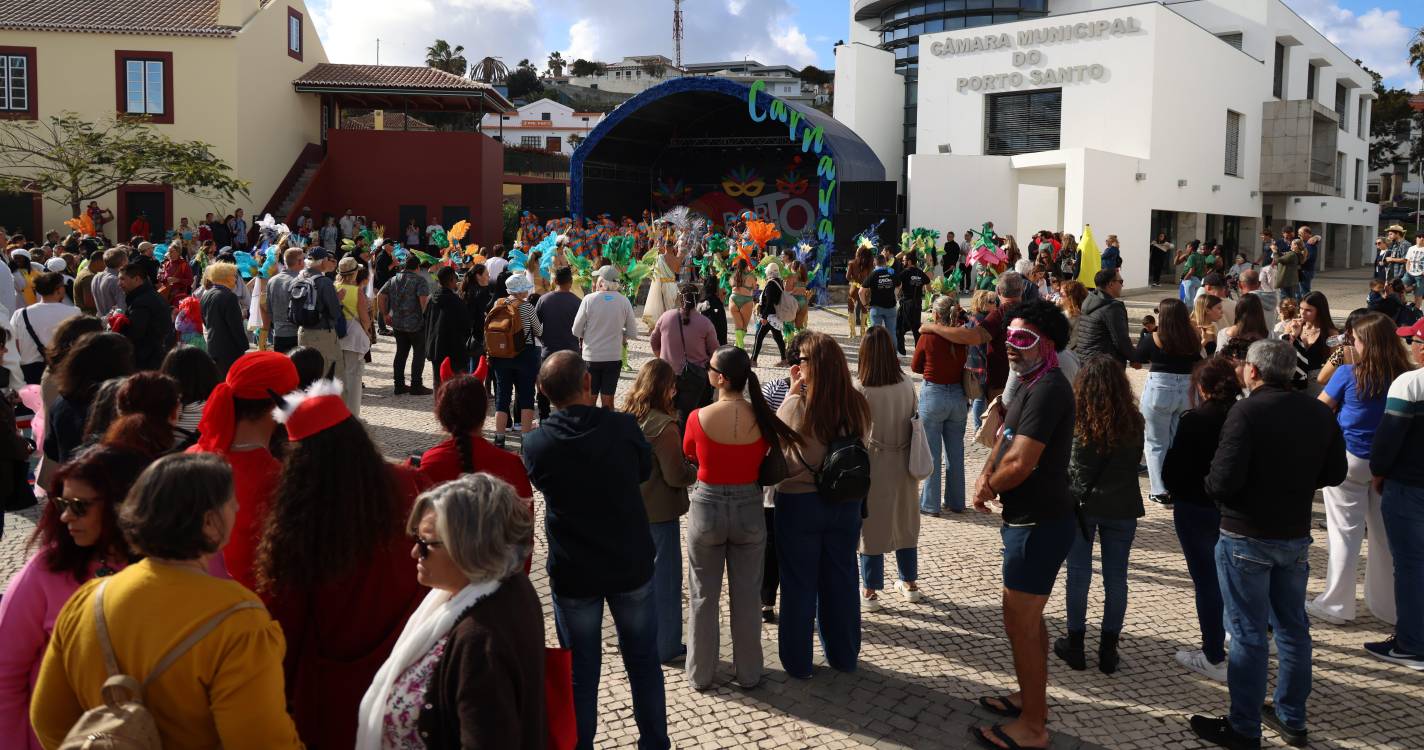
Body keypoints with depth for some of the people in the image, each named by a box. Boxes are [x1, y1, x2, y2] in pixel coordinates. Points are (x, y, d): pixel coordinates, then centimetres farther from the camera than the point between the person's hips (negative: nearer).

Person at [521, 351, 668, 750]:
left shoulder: (536, 444, -15)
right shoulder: (623, 427, -16)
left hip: (573, 575, 0)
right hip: (631, 566, 1)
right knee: (643, 660, 19)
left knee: (581, 670, 14)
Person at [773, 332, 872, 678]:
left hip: (799, 503, -4)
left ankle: (798, 662, 22)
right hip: (846, 503, 4)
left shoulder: (796, 405, -21)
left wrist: (793, 391, -3)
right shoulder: (857, 404, -9)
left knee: (798, 584, 11)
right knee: (841, 580, 19)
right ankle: (844, 656, 32)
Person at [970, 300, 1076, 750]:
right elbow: (1005, 439, 18)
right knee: (1028, 618, 22)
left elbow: (1020, 464, -28)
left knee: (1020, 624, -1)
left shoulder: (1048, 389, -23)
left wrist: (986, 490, -9)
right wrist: (987, 477, -3)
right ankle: (1031, 699, 37)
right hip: (1033, 520, 10)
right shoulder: (1032, 384, 11)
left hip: (1038, 525, -10)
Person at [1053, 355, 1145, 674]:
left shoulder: (1074, 421, -14)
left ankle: (1075, 644, 18)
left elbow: (1061, 465, -8)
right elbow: (1135, 462, 3)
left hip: (1081, 504, -2)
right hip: (1122, 507, 2)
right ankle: (1108, 650, 17)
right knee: (1116, 577, 10)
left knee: (1079, 573, 9)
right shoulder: (1134, 423, -6)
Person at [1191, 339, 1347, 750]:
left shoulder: (1247, 412, -20)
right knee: (1293, 627, 17)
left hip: (1246, 538, -6)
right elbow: (1335, 473, 10)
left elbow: (1223, 481, -24)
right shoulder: (1319, 413, 0)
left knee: (1248, 633, 2)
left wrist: (1213, 486, -3)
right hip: (1296, 536, 6)